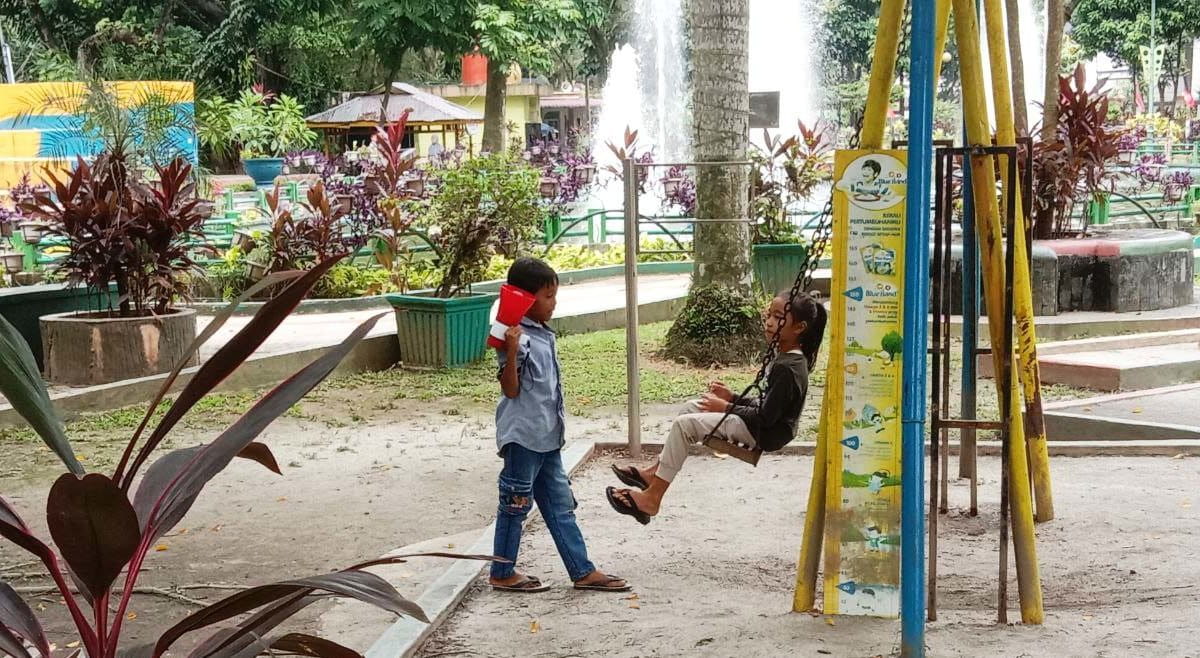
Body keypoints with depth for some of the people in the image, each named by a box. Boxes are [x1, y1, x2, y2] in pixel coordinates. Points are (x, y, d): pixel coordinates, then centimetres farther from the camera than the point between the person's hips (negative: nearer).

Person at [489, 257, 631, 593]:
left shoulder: (543, 335, 12)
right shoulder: (518, 338, -16)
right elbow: (511, 389, -18)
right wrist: (511, 354, -32)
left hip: (547, 439, 9)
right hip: (523, 436, -9)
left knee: (560, 504, 11)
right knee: (516, 503, 2)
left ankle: (583, 571, 16)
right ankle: (502, 574, 13)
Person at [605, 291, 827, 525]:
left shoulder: (787, 368, -23)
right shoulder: (788, 359, 9)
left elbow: (766, 416, -24)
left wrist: (727, 408, -14)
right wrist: (732, 398, 7)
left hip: (764, 434, -11)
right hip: (762, 426, 11)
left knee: (684, 424, -13)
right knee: (693, 407, 15)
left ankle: (652, 497, -10)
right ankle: (655, 472, 15)